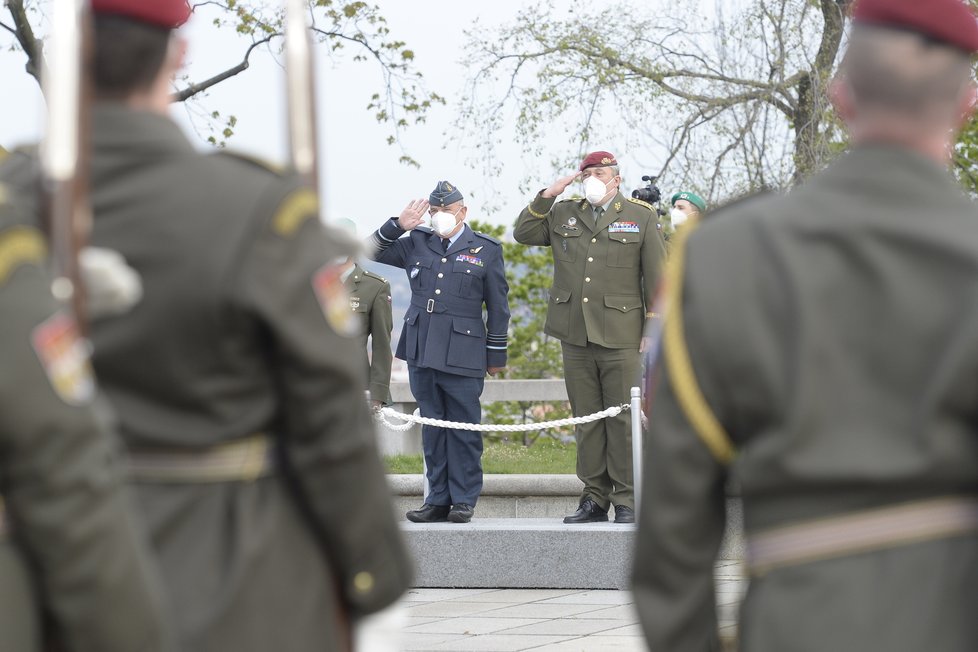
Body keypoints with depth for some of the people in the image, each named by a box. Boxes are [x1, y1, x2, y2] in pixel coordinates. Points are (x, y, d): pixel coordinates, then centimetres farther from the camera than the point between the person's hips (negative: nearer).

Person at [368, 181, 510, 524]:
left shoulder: (486, 250, 4)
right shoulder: (416, 244, 11)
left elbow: (498, 306, 5)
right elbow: (373, 251, 15)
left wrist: (496, 353, 3)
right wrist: (398, 225, 0)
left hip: (463, 353, -4)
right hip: (421, 351, 4)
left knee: (464, 426, -2)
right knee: (432, 426, 7)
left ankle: (463, 500, 4)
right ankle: (438, 499, 12)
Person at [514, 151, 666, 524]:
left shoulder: (641, 217, 5)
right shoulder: (564, 214, 15)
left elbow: (655, 278, 4)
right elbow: (523, 234, 13)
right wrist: (548, 195, 5)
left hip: (620, 337, -4)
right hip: (575, 337, 4)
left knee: (623, 420, -5)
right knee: (586, 420, 6)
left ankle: (627, 502, -1)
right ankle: (595, 499, 11)